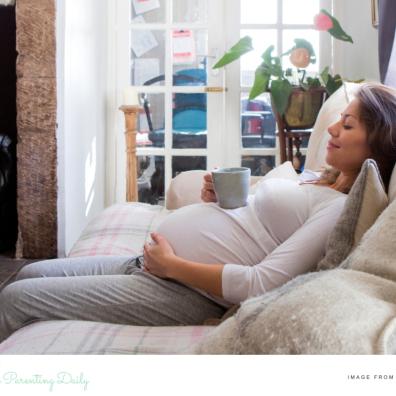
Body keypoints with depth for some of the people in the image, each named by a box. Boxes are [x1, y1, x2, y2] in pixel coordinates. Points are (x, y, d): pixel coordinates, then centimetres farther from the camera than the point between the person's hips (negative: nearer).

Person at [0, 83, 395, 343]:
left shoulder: (344, 208, -15)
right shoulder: (317, 182, 14)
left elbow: (260, 284, -25)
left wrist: (172, 264, -19)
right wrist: (215, 201, 1)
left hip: (181, 289, -10)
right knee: (32, 273, 13)